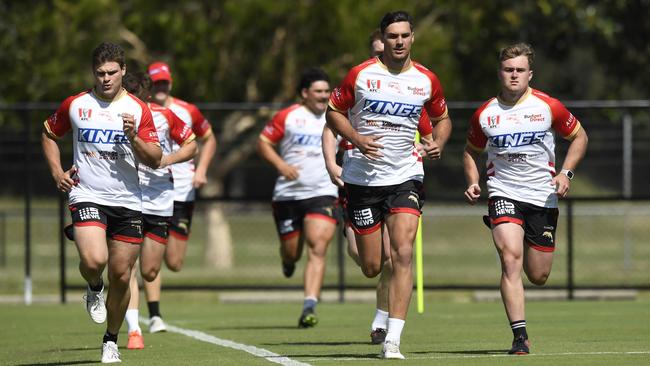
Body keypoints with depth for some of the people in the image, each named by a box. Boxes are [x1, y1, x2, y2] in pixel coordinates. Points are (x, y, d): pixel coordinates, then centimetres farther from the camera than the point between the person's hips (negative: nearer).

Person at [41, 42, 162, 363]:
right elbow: (49, 134, 21)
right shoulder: (74, 105, 3)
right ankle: (94, 289, 11)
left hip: (127, 202, 1)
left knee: (120, 276, 3)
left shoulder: (137, 110, 2)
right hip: (87, 197, -1)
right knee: (94, 260, -25)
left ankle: (111, 340, 22)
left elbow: (155, 160, 0)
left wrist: (133, 137, -18)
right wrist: (56, 171, 7)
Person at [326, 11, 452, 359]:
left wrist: (438, 142, -4)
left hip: (405, 176, 1)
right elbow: (333, 111, 5)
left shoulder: (426, 80, 2)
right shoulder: (361, 75, -4)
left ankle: (392, 339, -19)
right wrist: (356, 139, -13)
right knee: (371, 268, 1)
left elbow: (442, 118, 17)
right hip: (362, 176, 0)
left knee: (403, 255, -18)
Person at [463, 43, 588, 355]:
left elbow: (579, 136, 9)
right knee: (511, 259, -23)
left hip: (543, 197, 1)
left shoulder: (548, 107, -4)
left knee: (538, 277, 7)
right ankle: (520, 336, -18)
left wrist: (565, 173, -4)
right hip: (503, 194, -1)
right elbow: (471, 151, 16)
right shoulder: (484, 115, -1)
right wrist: (473, 182, -2)